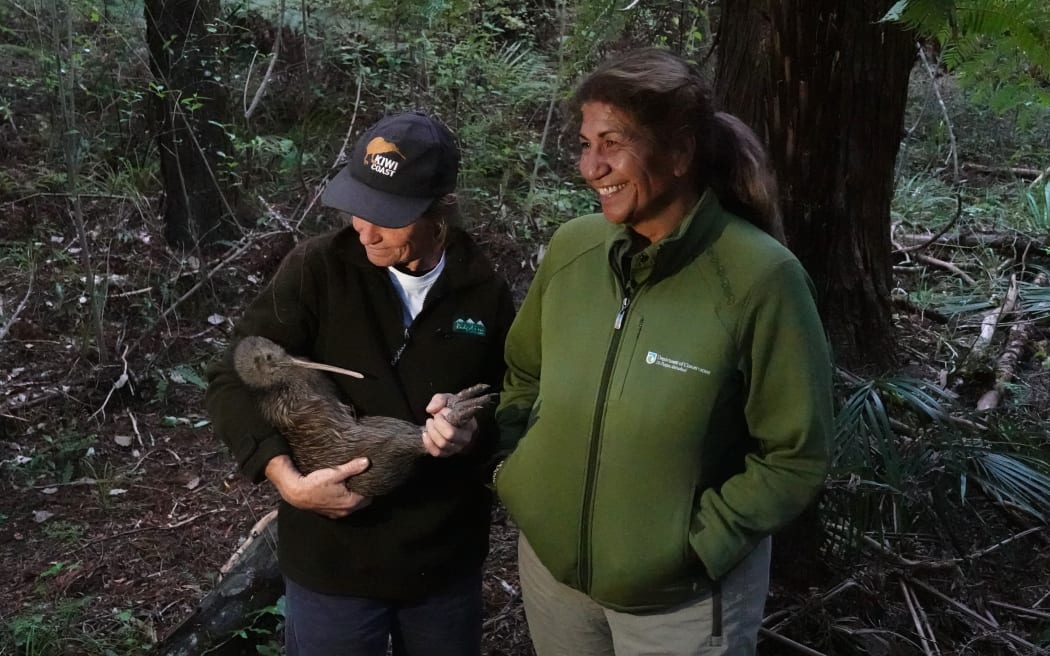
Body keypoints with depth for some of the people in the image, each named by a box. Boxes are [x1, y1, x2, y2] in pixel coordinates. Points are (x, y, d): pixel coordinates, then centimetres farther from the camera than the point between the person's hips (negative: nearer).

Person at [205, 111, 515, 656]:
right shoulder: (317, 269, -12)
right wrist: (288, 480, -22)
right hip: (333, 561, -2)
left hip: (448, 562, 3)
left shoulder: (484, 291, -5)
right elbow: (232, 381, -10)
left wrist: (477, 431, -15)